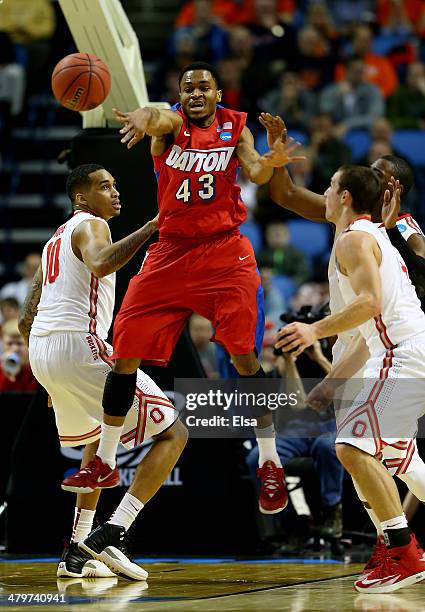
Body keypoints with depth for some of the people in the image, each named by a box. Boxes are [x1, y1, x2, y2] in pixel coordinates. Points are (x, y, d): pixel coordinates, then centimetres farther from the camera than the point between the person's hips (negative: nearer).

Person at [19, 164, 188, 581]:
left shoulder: (55, 240, 28)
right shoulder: (90, 226, 1)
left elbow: (26, 320, 28)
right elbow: (101, 264, -25)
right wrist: (150, 229, -27)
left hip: (40, 349, 9)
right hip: (79, 343, -9)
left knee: (98, 441, 31)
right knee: (172, 433, -6)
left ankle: (76, 553, 24)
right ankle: (111, 535, -20)